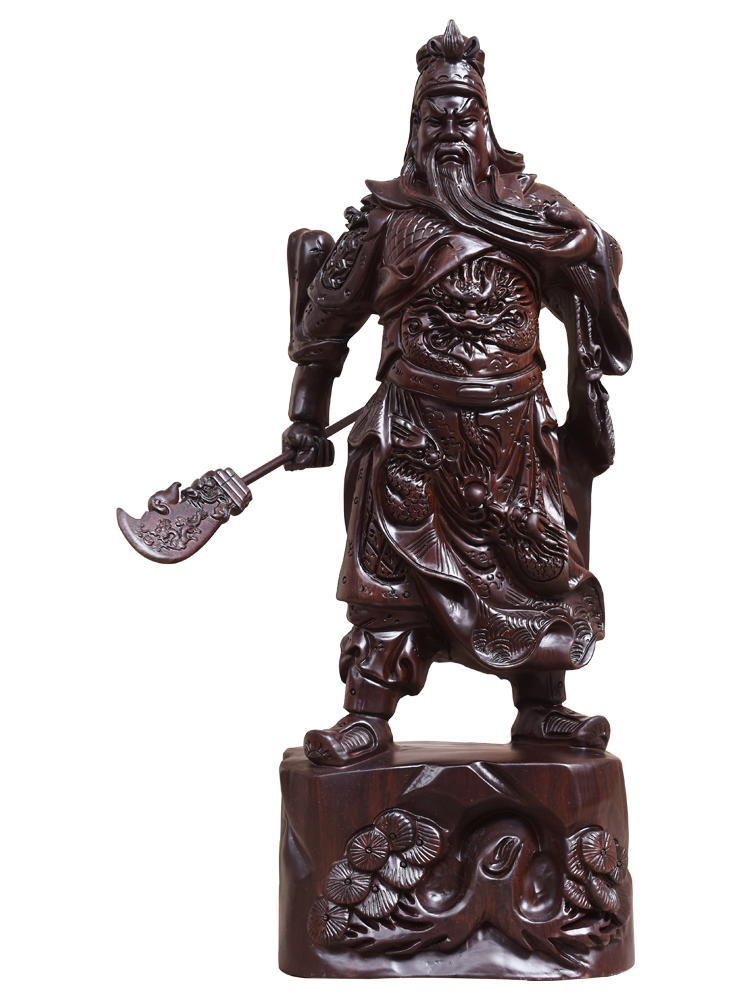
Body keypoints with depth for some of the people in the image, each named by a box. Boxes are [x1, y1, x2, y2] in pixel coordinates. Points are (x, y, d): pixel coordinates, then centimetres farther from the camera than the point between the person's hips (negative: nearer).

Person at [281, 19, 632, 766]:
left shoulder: (530, 207, 2)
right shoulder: (388, 213, 0)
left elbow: (596, 262, 15)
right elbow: (329, 312, 7)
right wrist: (307, 412, 8)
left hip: (512, 426, 2)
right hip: (413, 426, -2)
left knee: (539, 562, 8)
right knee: (391, 570, 0)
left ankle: (540, 708, 23)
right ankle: (366, 718, 11)